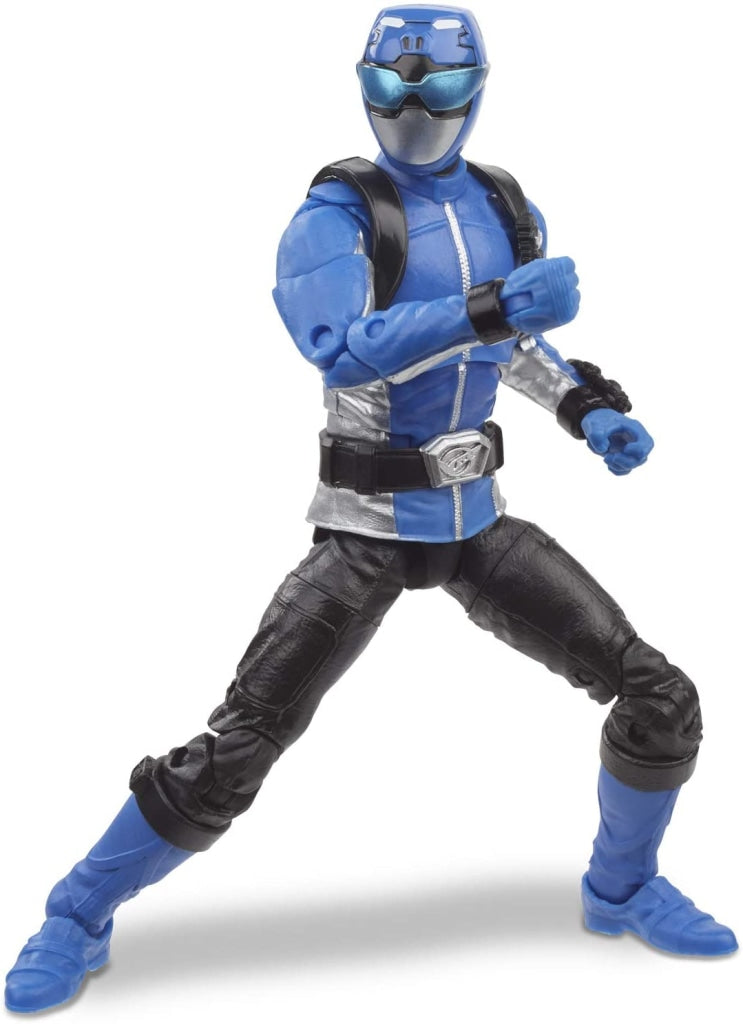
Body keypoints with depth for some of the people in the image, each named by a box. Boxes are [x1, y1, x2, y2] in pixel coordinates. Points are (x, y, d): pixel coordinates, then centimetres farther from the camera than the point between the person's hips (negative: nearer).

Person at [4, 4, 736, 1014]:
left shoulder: (508, 210, 6)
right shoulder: (338, 210, -12)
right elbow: (342, 349, -30)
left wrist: (592, 410, 9)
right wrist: (494, 306, -36)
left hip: (478, 523, 5)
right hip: (368, 532, -5)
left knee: (662, 702, 3)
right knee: (236, 751, -10)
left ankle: (622, 890, 29)